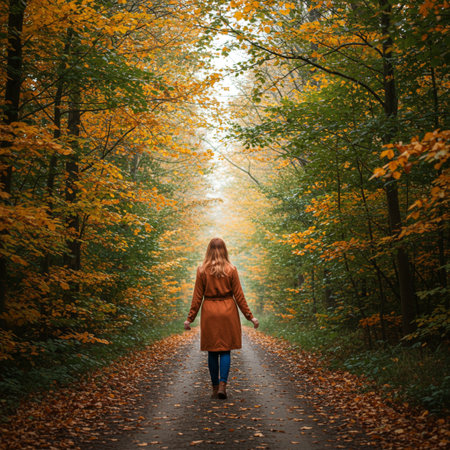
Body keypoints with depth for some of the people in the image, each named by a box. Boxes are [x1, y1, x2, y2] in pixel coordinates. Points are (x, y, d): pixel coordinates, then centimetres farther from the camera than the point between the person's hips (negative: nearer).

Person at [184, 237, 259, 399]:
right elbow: (239, 296, -2)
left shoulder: (202, 270, -2)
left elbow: (197, 297, -1)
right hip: (228, 312, 0)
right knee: (226, 350, 6)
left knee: (212, 351, 9)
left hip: (209, 313, 0)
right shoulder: (231, 270, -3)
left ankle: (215, 388, 13)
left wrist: (190, 318, 6)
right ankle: (222, 385, -8)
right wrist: (250, 316, 5)